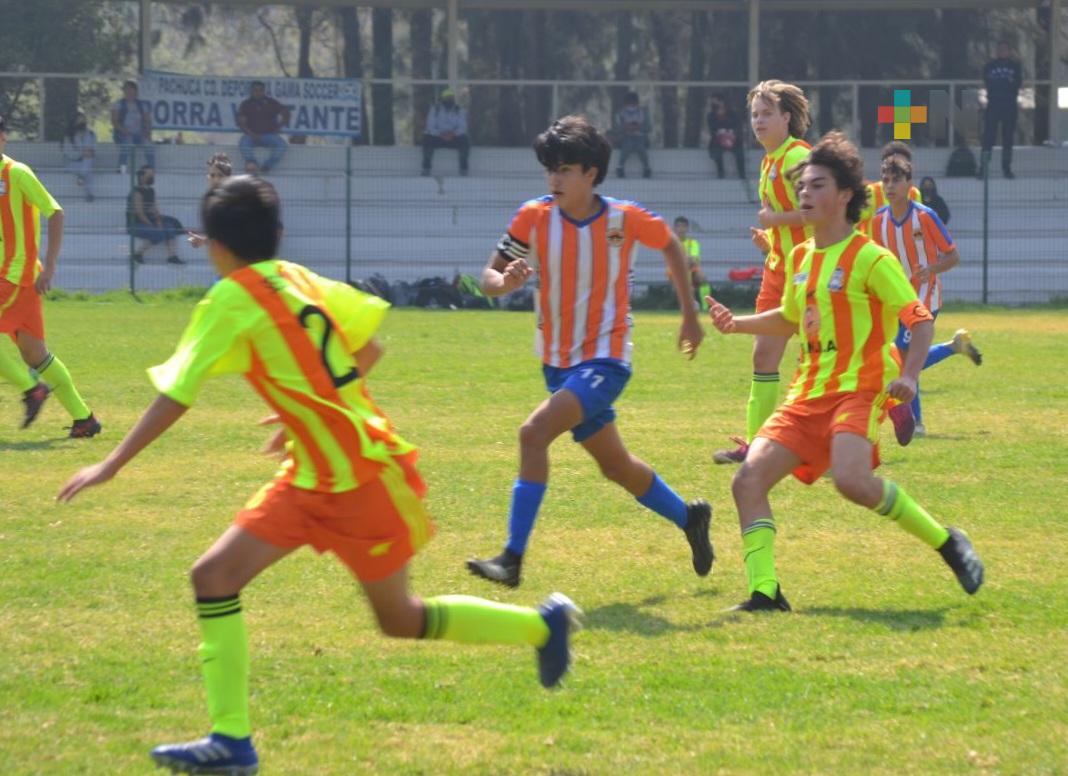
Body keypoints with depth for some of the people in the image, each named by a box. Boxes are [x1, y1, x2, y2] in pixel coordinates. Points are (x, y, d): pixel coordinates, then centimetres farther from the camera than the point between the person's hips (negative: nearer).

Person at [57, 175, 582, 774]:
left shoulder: (233, 299, -17)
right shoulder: (299, 281, 6)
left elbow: (178, 394, -19)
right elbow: (370, 345, 12)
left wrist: (112, 466, -15)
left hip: (362, 480, -9)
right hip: (311, 478, 9)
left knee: (400, 620, 8)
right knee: (214, 577, -1)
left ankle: (544, 625, 26)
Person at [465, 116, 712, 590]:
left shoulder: (624, 219, -13)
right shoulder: (534, 217, -7)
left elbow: (671, 246, 8)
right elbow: (489, 278, -5)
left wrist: (690, 315, 12)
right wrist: (505, 281, -29)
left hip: (605, 359, -5)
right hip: (558, 363, 5)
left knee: (534, 433, -25)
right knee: (615, 465, 18)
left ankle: (513, 558, -25)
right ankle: (689, 518, 44)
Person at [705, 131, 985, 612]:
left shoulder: (870, 259, -6)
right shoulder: (800, 258, 16)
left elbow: (920, 319, -7)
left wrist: (908, 376, -22)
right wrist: (737, 324, 21)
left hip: (858, 390, -7)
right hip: (807, 393, 7)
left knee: (852, 480, -31)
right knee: (749, 479, -11)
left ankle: (946, 542, -10)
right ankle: (764, 592, -11)